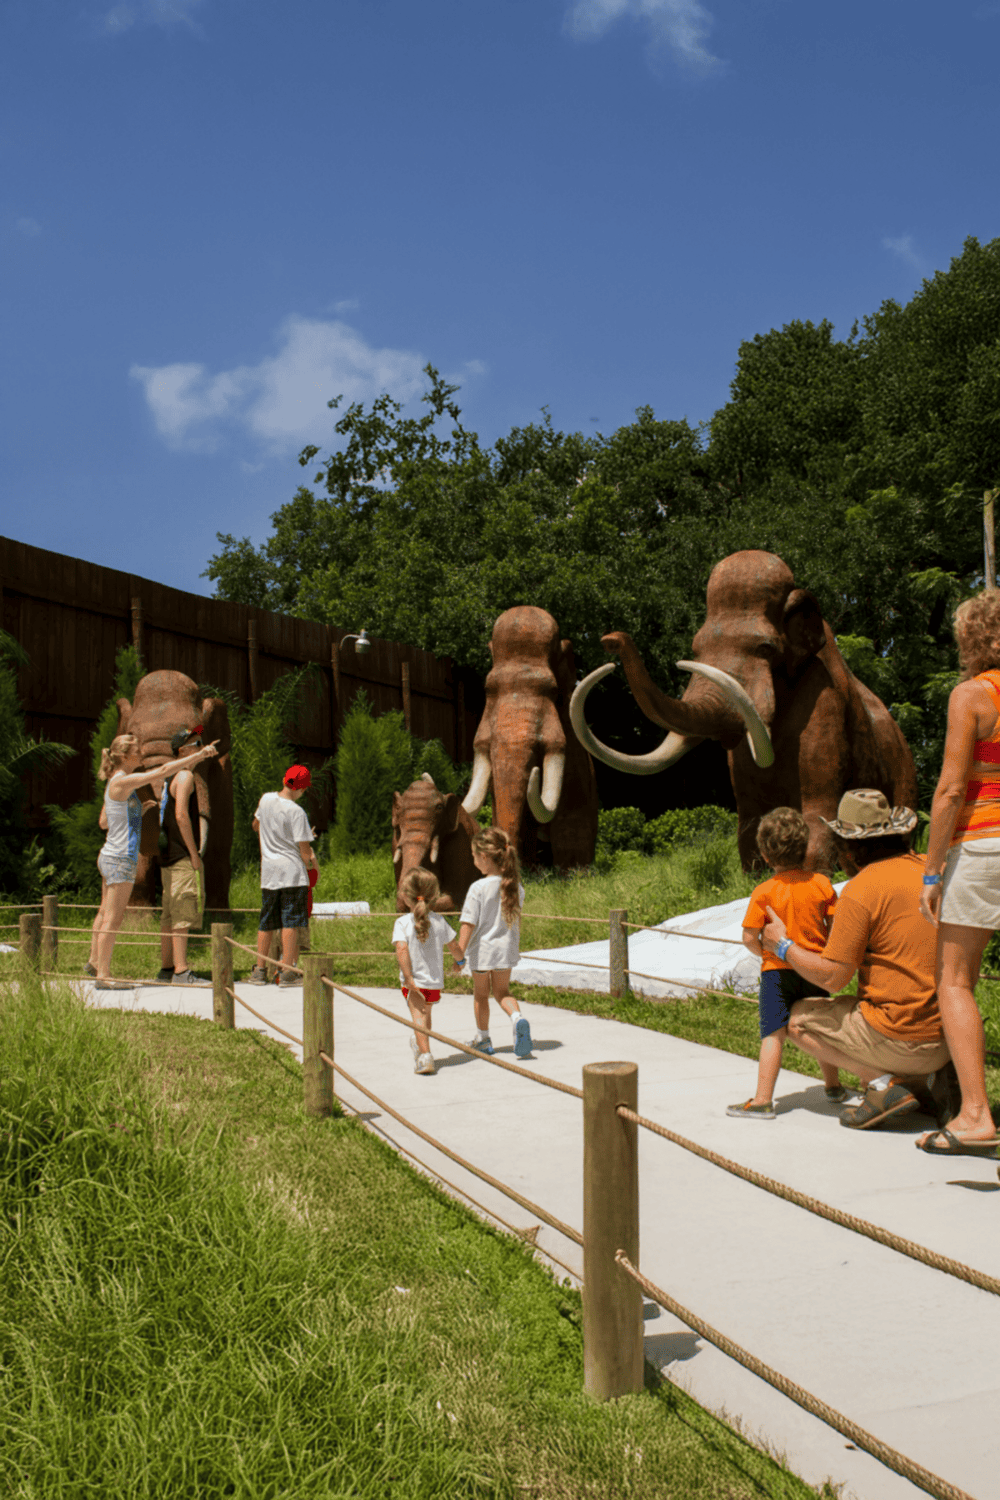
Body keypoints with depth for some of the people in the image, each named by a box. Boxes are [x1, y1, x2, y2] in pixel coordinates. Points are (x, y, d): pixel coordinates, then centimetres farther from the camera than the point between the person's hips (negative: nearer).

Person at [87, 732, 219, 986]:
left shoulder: (116, 784, 13)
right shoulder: (123, 782, -16)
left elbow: (104, 821, 20)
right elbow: (163, 770, -22)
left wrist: (137, 810, 17)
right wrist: (200, 755, -20)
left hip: (109, 857, 10)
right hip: (120, 859, -10)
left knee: (105, 913, 20)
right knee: (113, 919, -6)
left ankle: (95, 961, 32)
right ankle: (103, 974, -3)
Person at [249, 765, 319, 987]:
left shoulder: (265, 799, 4)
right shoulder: (296, 812, -13)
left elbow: (256, 826, 24)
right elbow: (305, 851, -12)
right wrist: (312, 863, 8)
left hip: (268, 872, 6)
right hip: (292, 871, -6)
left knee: (266, 922, 12)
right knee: (291, 922, -3)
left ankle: (259, 970, 17)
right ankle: (287, 972, -5)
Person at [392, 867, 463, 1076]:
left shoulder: (402, 923, -11)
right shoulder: (438, 921, 0)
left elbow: (402, 949, -25)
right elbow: (454, 945, 9)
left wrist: (409, 978, -23)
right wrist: (459, 960, 31)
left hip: (414, 983, -4)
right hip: (436, 982, 5)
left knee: (418, 1017, -10)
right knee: (425, 1014, 26)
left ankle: (425, 1055, -26)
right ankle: (419, 1044, 44)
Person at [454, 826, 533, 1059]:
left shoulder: (478, 888, -20)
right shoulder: (515, 887, -4)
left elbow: (468, 924, -19)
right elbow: (515, 918, 8)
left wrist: (459, 954, -13)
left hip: (482, 949, -4)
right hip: (506, 948, 4)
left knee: (481, 994, 16)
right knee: (502, 992, 17)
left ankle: (482, 1038, 30)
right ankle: (517, 1017, -12)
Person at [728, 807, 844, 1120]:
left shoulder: (764, 892, -12)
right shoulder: (821, 883, -3)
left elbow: (749, 937, -13)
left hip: (777, 970, -4)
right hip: (815, 969, 4)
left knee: (773, 1035, -5)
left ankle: (763, 1100, -6)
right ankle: (834, 1087, 33)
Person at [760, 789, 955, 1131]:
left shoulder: (862, 889, -14)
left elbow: (832, 977, -11)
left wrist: (783, 945, 5)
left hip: (901, 1036, -7)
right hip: (948, 1036, 7)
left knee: (799, 1019, 11)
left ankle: (885, 1083, -4)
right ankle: (925, 1078, 10)